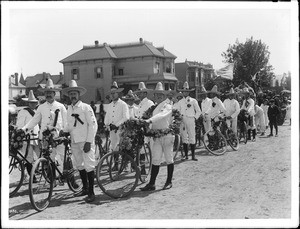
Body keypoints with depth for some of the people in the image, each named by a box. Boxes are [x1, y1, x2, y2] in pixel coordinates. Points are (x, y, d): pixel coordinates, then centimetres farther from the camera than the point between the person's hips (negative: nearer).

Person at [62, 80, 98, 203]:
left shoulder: (86, 107, -6)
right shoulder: (69, 109, 12)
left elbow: (93, 125, -10)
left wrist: (88, 142, -15)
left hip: (85, 141, -6)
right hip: (74, 141, 6)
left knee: (89, 166, -7)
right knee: (79, 165, 12)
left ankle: (91, 192, -1)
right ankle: (85, 188, 26)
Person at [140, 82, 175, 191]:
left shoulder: (168, 106, -3)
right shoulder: (154, 107, 17)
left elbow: (161, 115, -23)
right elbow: (154, 119, 14)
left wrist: (149, 120, -36)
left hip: (167, 135, -5)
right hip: (156, 136, 5)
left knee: (169, 159, 4)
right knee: (155, 160, 0)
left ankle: (169, 182, 15)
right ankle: (151, 184, 0)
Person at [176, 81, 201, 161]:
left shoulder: (193, 101, 6)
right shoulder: (180, 102, 13)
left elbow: (199, 111, 10)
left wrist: (195, 118, 1)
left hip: (191, 120, -2)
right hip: (182, 121, 3)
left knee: (192, 138, -5)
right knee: (184, 138, 2)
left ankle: (193, 155, -1)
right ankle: (186, 155, 9)